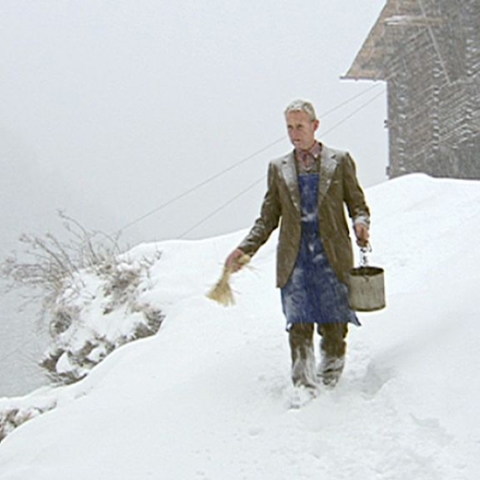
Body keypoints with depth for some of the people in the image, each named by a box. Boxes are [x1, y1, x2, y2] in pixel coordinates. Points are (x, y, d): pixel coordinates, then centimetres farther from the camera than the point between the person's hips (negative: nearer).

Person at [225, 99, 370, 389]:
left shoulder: (339, 161, 9)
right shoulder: (279, 168, 15)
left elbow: (357, 203, 11)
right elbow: (268, 218, 16)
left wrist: (360, 222, -12)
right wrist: (245, 250, 3)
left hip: (332, 257, -1)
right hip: (295, 260, 1)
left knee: (334, 327, -1)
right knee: (299, 325, -9)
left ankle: (330, 382, 14)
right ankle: (303, 386, -7)